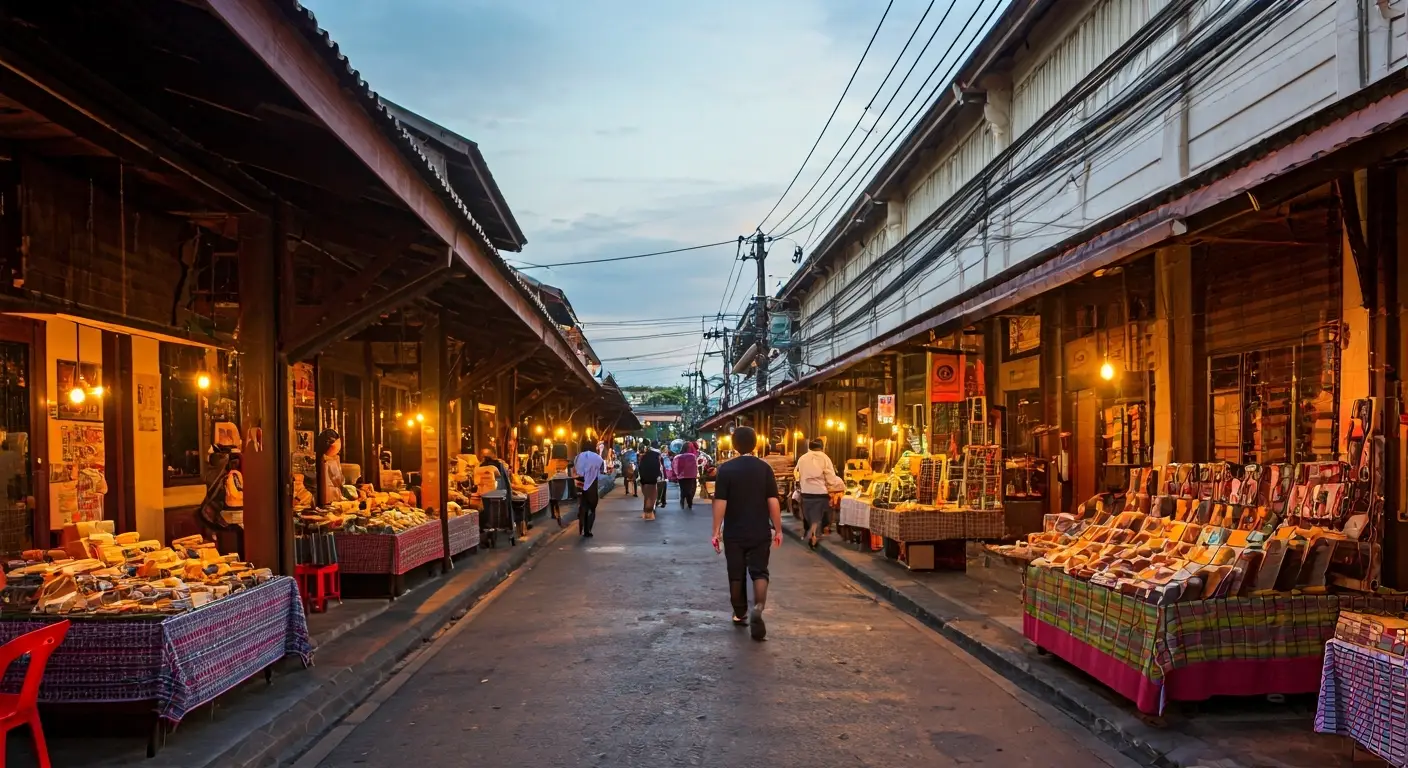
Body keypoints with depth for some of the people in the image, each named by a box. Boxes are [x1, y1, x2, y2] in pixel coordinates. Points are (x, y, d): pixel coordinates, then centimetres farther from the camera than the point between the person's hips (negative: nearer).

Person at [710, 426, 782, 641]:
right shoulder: (764, 468, -3)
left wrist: (716, 531, -4)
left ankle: (740, 614, 25)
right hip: (760, 533, 0)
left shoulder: (726, 468, -7)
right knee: (759, 571, 5)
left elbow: (720, 502, -10)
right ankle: (758, 607, -19)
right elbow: (773, 501, -4)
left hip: (734, 533, 0)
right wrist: (778, 530, 4)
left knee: (736, 574, 13)